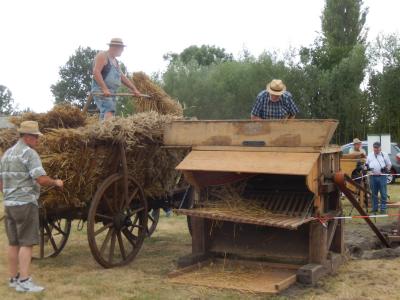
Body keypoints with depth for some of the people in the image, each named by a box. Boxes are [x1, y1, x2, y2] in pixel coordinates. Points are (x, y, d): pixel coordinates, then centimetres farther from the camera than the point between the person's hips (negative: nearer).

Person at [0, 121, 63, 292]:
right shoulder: (29, 153, -12)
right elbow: (41, 179, -20)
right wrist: (56, 182, -3)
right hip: (26, 203, -8)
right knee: (26, 242, -6)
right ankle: (23, 281, -8)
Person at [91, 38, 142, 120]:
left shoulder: (115, 61, 23)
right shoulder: (102, 56, -4)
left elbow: (122, 77, 26)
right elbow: (96, 72, -17)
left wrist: (134, 89, 20)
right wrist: (104, 89, -26)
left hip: (111, 93, 9)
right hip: (101, 91, -9)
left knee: (105, 118, 5)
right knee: (109, 112, -27)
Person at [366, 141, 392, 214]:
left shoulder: (384, 155, 7)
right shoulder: (369, 155, 13)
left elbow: (389, 164, 9)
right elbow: (367, 164, 19)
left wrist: (387, 169, -10)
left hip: (382, 176, -2)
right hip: (373, 177, 2)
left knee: (383, 193, -2)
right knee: (374, 194, 8)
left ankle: (383, 208, 4)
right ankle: (374, 208, 16)